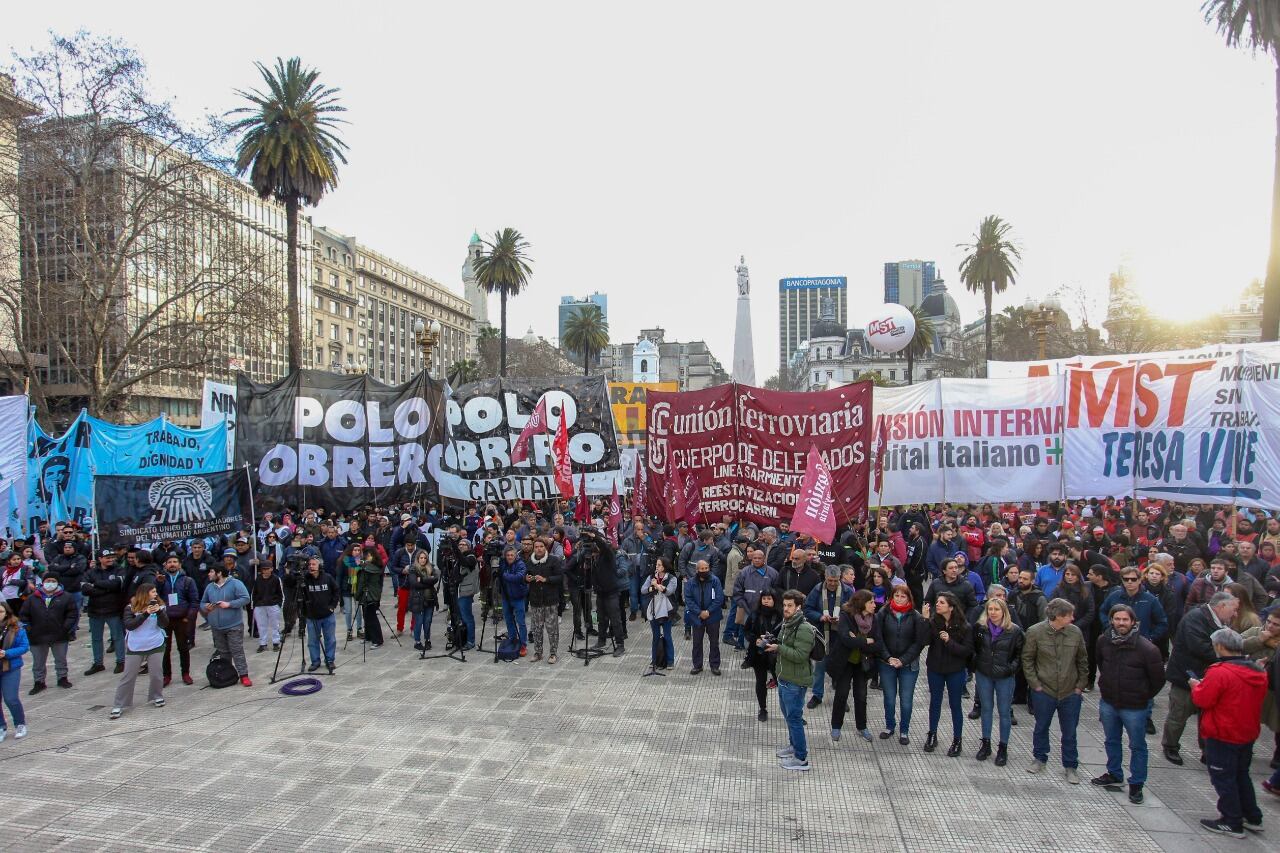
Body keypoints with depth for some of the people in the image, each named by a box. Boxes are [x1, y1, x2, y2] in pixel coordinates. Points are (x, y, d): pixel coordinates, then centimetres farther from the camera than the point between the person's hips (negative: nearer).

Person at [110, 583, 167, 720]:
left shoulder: (160, 606, 0)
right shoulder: (131, 608, -4)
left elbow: (164, 624, -7)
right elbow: (129, 625, -14)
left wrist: (159, 612, -23)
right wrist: (146, 613, -23)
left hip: (155, 645, 1)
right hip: (135, 647, -1)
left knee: (156, 674, 6)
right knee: (128, 677, 3)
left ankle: (157, 697, 27)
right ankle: (118, 705, 14)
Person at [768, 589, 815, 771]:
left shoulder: (804, 629, -21)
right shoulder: (786, 623, 7)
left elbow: (800, 655, -27)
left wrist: (778, 648, -27)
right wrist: (769, 643, 4)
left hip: (795, 682, -9)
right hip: (784, 678, 9)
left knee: (794, 718, -1)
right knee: (788, 715, 22)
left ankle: (801, 759, 11)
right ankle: (794, 745, 41)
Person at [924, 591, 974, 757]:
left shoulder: (963, 627, -14)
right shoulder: (932, 622, -9)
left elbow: (968, 650, -16)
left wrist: (949, 641, -27)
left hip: (955, 671, -2)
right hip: (935, 669, 2)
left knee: (955, 705, 10)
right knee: (935, 702, 15)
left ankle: (957, 740, 26)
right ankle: (932, 735, 31)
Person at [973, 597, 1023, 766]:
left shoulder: (1014, 631, -10)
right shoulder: (980, 628, -4)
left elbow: (1019, 654, -2)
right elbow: (973, 649, 7)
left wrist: (1011, 668, -13)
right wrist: (975, 668, 1)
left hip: (1005, 677, -2)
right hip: (983, 675, 2)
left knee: (1004, 712, 7)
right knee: (986, 709, 13)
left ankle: (1003, 748, 21)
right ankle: (986, 744, 26)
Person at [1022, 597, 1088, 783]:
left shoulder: (1075, 632, -7)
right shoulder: (1035, 632, -13)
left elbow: (1082, 661, 5)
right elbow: (1027, 659, -5)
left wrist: (1080, 686, 3)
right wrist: (1035, 684, -8)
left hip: (1070, 693, 1)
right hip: (1044, 691, -1)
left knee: (1070, 732, 13)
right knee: (1041, 727, 16)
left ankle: (1070, 766, 30)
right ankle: (1040, 758, 35)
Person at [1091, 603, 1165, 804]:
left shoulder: (1146, 648, -20)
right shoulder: (1104, 640, -7)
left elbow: (1158, 678, -8)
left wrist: (1143, 697, 1)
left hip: (1135, 707, -4)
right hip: (1108, 703, 4)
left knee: (1137, 746, 10)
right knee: (1112, 741, 20)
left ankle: (1136, 784, 25)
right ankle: (1114, 774, 38)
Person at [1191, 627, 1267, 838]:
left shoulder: (1219, 672, -26)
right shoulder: (1258, 672, 0)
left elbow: (1202, 700, -22)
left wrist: (1196, 686, -2)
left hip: (1223, 737, -8)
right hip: (1248, 734, 8)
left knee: (1223, 778, 7)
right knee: (1241, 775, 24)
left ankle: (1232, 823, 16)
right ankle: (1252, 818, 32)